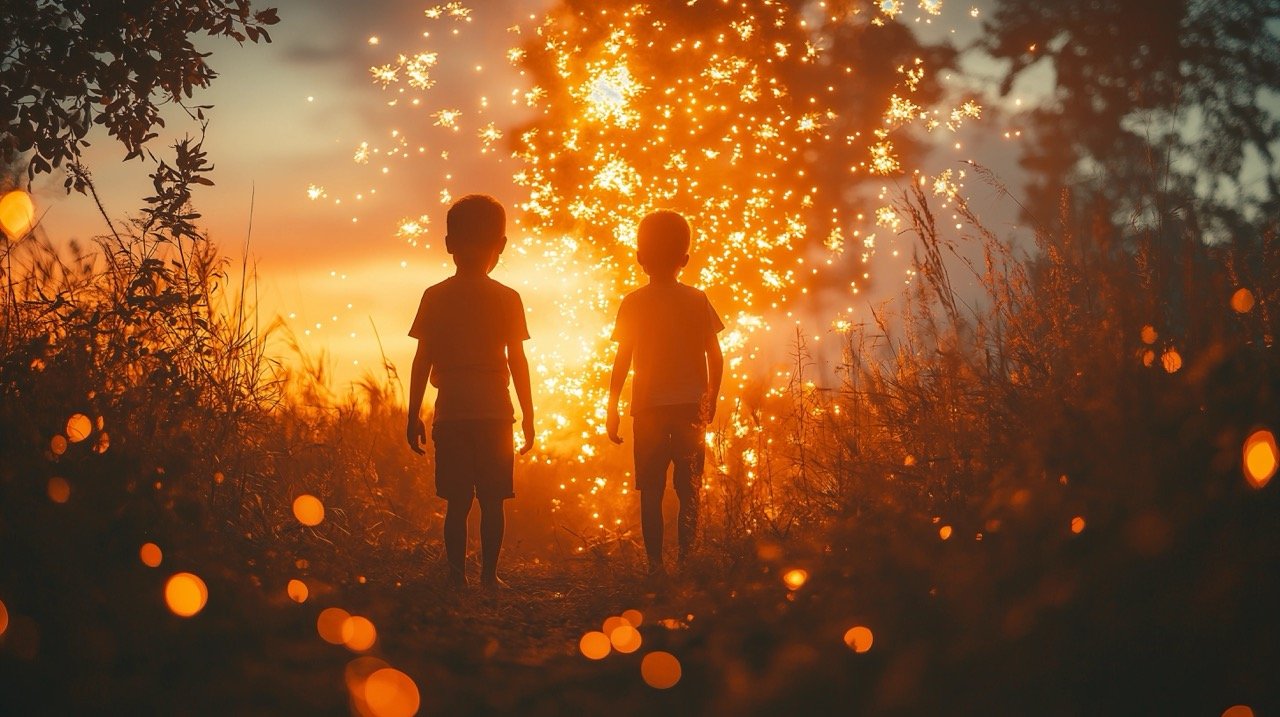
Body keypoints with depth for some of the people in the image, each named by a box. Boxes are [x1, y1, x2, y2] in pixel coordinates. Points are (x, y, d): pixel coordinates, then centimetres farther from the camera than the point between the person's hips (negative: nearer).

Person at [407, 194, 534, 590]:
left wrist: (413, 415, 5)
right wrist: (528, 416, 7)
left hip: (450, 416, 1)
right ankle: (489, 575, 5)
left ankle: (457, 577, 1)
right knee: (492, 501, 6)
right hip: (495, 414, -1)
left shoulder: (435, 298, 0)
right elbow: (518, 362, 0)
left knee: (457, 503, 3)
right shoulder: (508, 300, -1)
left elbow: (423, 360, 0)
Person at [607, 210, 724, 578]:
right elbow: (715, 357, 1)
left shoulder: (633, 304, -3)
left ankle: (656, 564, -3)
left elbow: (622, 360, -4)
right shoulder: (698, 301, 1)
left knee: (651, 491, 3)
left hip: (648, 408, -1)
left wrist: (612, 409, 3)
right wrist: (711, 401, 14)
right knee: (689, 491, 7)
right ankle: (686, 562, 1)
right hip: (690, 405, 1)